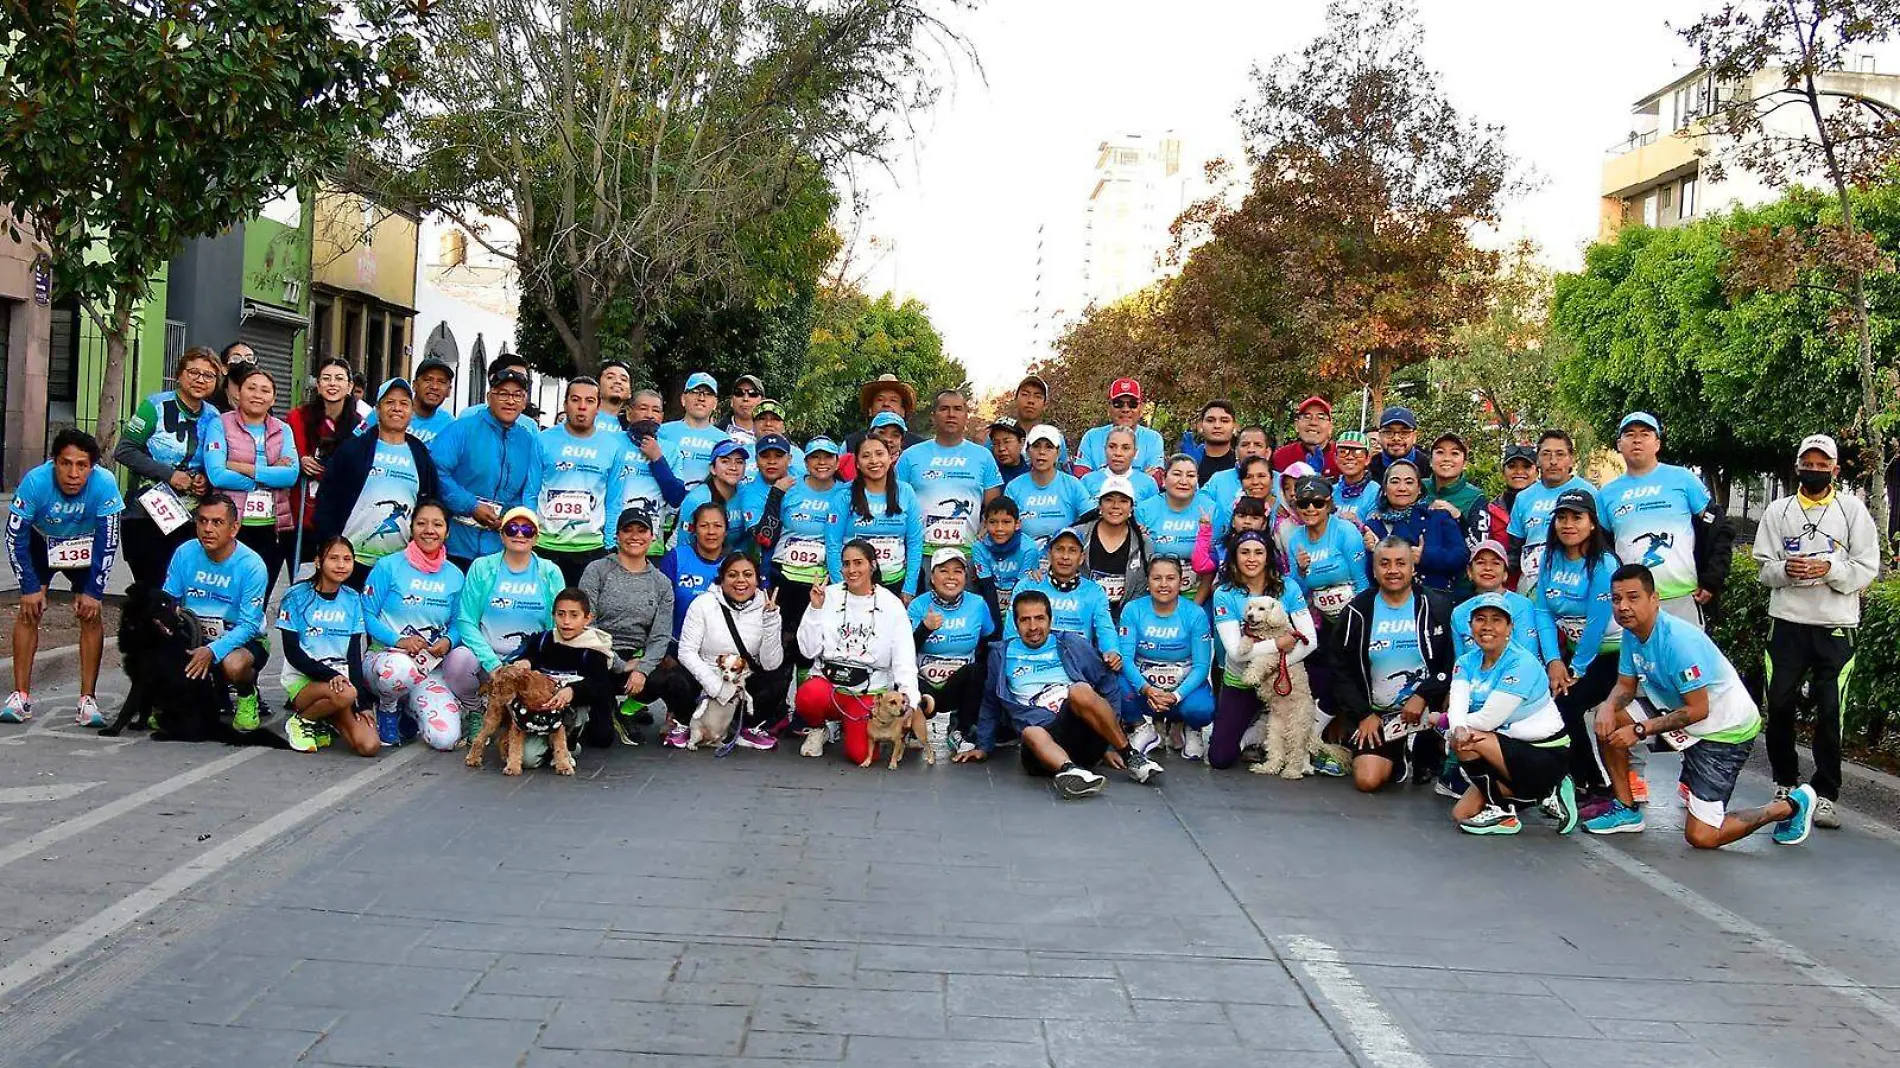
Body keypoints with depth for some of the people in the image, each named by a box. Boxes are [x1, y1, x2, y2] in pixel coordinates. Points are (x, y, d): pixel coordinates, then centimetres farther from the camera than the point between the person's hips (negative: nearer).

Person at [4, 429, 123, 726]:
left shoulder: (104, 484, -34)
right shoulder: (35, 481, -33)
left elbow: (108, 542, -22)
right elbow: (15, 537, -21)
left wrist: (94, 591, -22)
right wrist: (30, 588, -21)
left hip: (84, 548, 0)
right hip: (41, 543, 0)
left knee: (90, 614, -10)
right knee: (29, 610, -10)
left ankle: (87, 700, -4)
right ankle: (21, 696, -2)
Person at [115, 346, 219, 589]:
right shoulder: (156, 406, -5)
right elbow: (123, 451, -9)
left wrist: (206, 481, -2)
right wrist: (169, 474, -16)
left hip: (189, 521, 4)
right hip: (147, 516, -4)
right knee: (151, 589, -2)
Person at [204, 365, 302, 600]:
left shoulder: (283, 430, 11)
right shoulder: (220, 425, 2)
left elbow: (291, 475, -5)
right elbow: (216, 474, -12)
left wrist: (244, 468, -11)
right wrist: (270, 476, -8)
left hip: (274, 526, 3)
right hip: (232, 525, -3)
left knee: (260, 600, 9)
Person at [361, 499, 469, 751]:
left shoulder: (454, 576, 6)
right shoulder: (388, 566, -4)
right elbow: (366, 615, -5)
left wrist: (448, 641, -11)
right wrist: (398, 640, -19)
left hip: (432, 668, 3)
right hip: (386, 657, -3)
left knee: (446, 739, -20)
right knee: (399, 668, -44)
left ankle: (411, 711, 18)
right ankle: (387, 709, -5)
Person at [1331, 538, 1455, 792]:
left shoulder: (1436, 607, -3)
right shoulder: (1358, 611, 0)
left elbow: (1454, 664, -5)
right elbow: (1341, 670, 5)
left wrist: (1423, 696, -17)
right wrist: (1363, 714, -3)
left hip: (1425, 708, 0)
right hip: (1376, 715, 0)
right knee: (1367, 780, -17)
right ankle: (1398, 759, 20)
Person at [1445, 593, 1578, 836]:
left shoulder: (1522, 663, -20)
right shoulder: (1466, 662, 2)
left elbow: (1488, 719, -24)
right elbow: (1457, 707, -14)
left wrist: (1441, 720, -11)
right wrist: (1459, 728, -37)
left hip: (1547, 758, -8)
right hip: (1511, 749, 8)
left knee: (1463, 743, -25)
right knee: (1461, 814, 1)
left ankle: (1501, 810, -5)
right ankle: (1545, 793, 11)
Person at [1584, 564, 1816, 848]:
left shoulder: (1679, 641, -31)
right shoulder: (1632, 632, -5)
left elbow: (1698, 710, -27)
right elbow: (1626, 685, 4)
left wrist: (1640, 730, -28)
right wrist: (1607, 707, -19)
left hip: (1726, 728, -8)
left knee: (1701, 837, -9)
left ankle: (1792, 806, 12)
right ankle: (1627, 810, 8)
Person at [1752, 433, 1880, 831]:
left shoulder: (1852, 510, 3)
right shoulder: (1778, 511, 8)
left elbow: (1867, 570, 0)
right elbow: (1764, 569, 9)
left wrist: (1829, 569, -17)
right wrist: (1785, 569, -13)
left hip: (1836, 624, -2)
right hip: (1787, 622, 2)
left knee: (1830, 712, -2)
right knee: (1779, 705, 3)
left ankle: (1825, 795, 7)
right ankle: (1786, 783, 21)